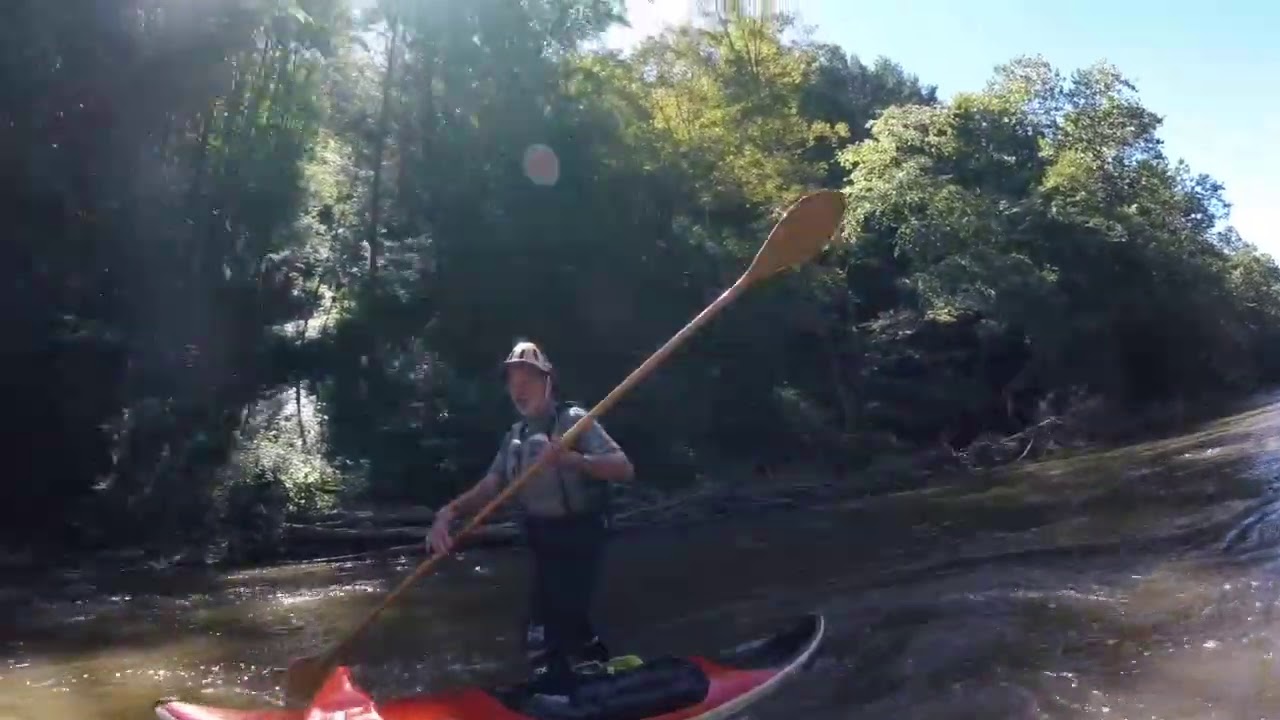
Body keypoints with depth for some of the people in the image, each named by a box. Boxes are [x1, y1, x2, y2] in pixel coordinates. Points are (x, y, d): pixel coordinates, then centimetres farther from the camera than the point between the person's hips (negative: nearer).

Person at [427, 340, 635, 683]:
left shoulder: (573, 419, -13)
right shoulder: (515, 436, 8)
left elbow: (624, 468, -24)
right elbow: (488, 488, -1)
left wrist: (576, 460, -40)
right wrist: (448, 512, -19)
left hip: (577, 540, -8)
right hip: (545, 541, 8)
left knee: (545, 636, -9)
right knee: (567, 625, 20)